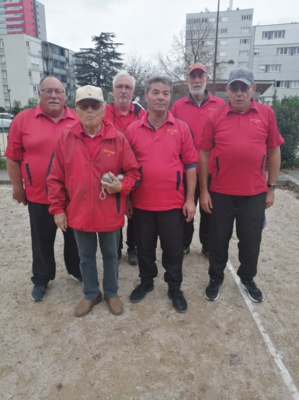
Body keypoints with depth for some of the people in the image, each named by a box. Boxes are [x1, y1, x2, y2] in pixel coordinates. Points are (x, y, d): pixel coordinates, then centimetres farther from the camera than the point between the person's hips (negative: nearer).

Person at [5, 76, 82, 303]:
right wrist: (17, 187, 2)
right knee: (42, 241, 15)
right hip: (39, 196, -1)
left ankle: (77, 271, 40)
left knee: (75, 237, 18)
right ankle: (41, 280, 35)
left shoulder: (79, 120, -1)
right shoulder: (23, 119, -4)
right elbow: (13, 157, 1)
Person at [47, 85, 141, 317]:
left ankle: (112, 293, 40)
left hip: (110, 213, -1)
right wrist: (57, 208, 0)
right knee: (86, 257, 19)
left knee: (110, 255, 18)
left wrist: (121, 186, -20)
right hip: (79, 212, 2)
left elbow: (133, 171, -1)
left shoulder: (119, 139, -7)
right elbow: (56, 178, 0)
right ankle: (91, 294, 40)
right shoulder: (66, 139, -4)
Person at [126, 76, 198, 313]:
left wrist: (190, 199, -4)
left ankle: (175, 288, 32)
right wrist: (126, 198, 4)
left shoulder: (181, 128, -2)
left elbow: (190, 165, -1)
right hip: (142, 203, 2)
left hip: (173, 203, -1)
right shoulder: (133, 129, 1)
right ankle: (146, 282, 40)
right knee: (144, 248, 17)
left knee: (173, 249, 12)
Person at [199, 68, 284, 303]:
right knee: (219, 238, 12)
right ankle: (216, 278, 34)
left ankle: (248, 278, 38)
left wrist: (271, 187, 4)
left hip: (255, 193, 1)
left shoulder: (267, 114, 1)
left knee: (251, 239, 14)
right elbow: (204, 155, 1)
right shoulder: (215, 118, -1)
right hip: (221, 192, 0)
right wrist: (203, 191, -2)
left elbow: (274, 152, 5)